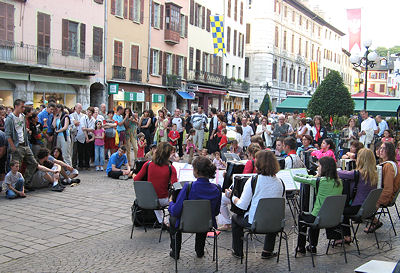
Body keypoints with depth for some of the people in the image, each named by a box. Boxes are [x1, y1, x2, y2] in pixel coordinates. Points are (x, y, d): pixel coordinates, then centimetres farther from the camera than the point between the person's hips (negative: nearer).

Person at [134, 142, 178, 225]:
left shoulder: (148, 164, -12)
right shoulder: (171, 168, -17)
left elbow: (136, 179, -3)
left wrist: (134, 176, 20)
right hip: (163, 201, -3)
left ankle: (161, 222, 44)